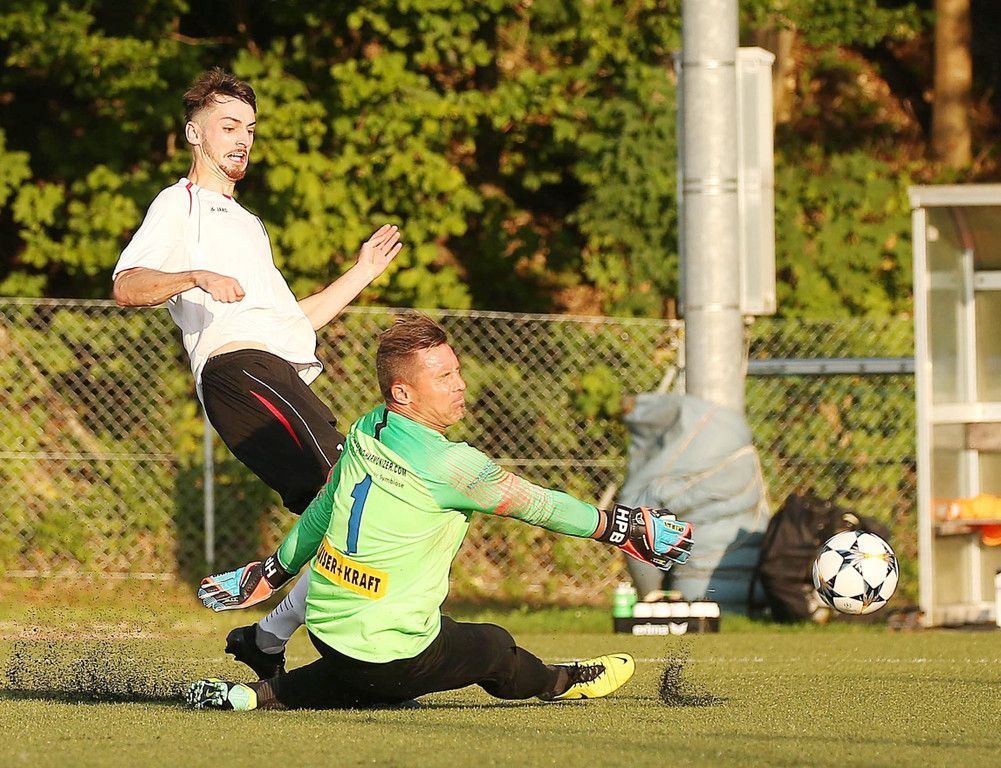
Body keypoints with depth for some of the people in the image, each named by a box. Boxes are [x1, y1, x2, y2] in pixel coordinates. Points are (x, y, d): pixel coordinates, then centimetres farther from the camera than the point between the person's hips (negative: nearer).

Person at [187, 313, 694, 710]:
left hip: (324, 628, 6)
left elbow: (318, 513, 15)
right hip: (391, 656, -6)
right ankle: (558, 684, 45)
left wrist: (270, 575, 29)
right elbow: (537, 505, -9)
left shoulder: (365, 432, 1)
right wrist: (621, 528, 3)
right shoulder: (448, 465, -20)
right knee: (494, 648, 19)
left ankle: (249, 696, 20)